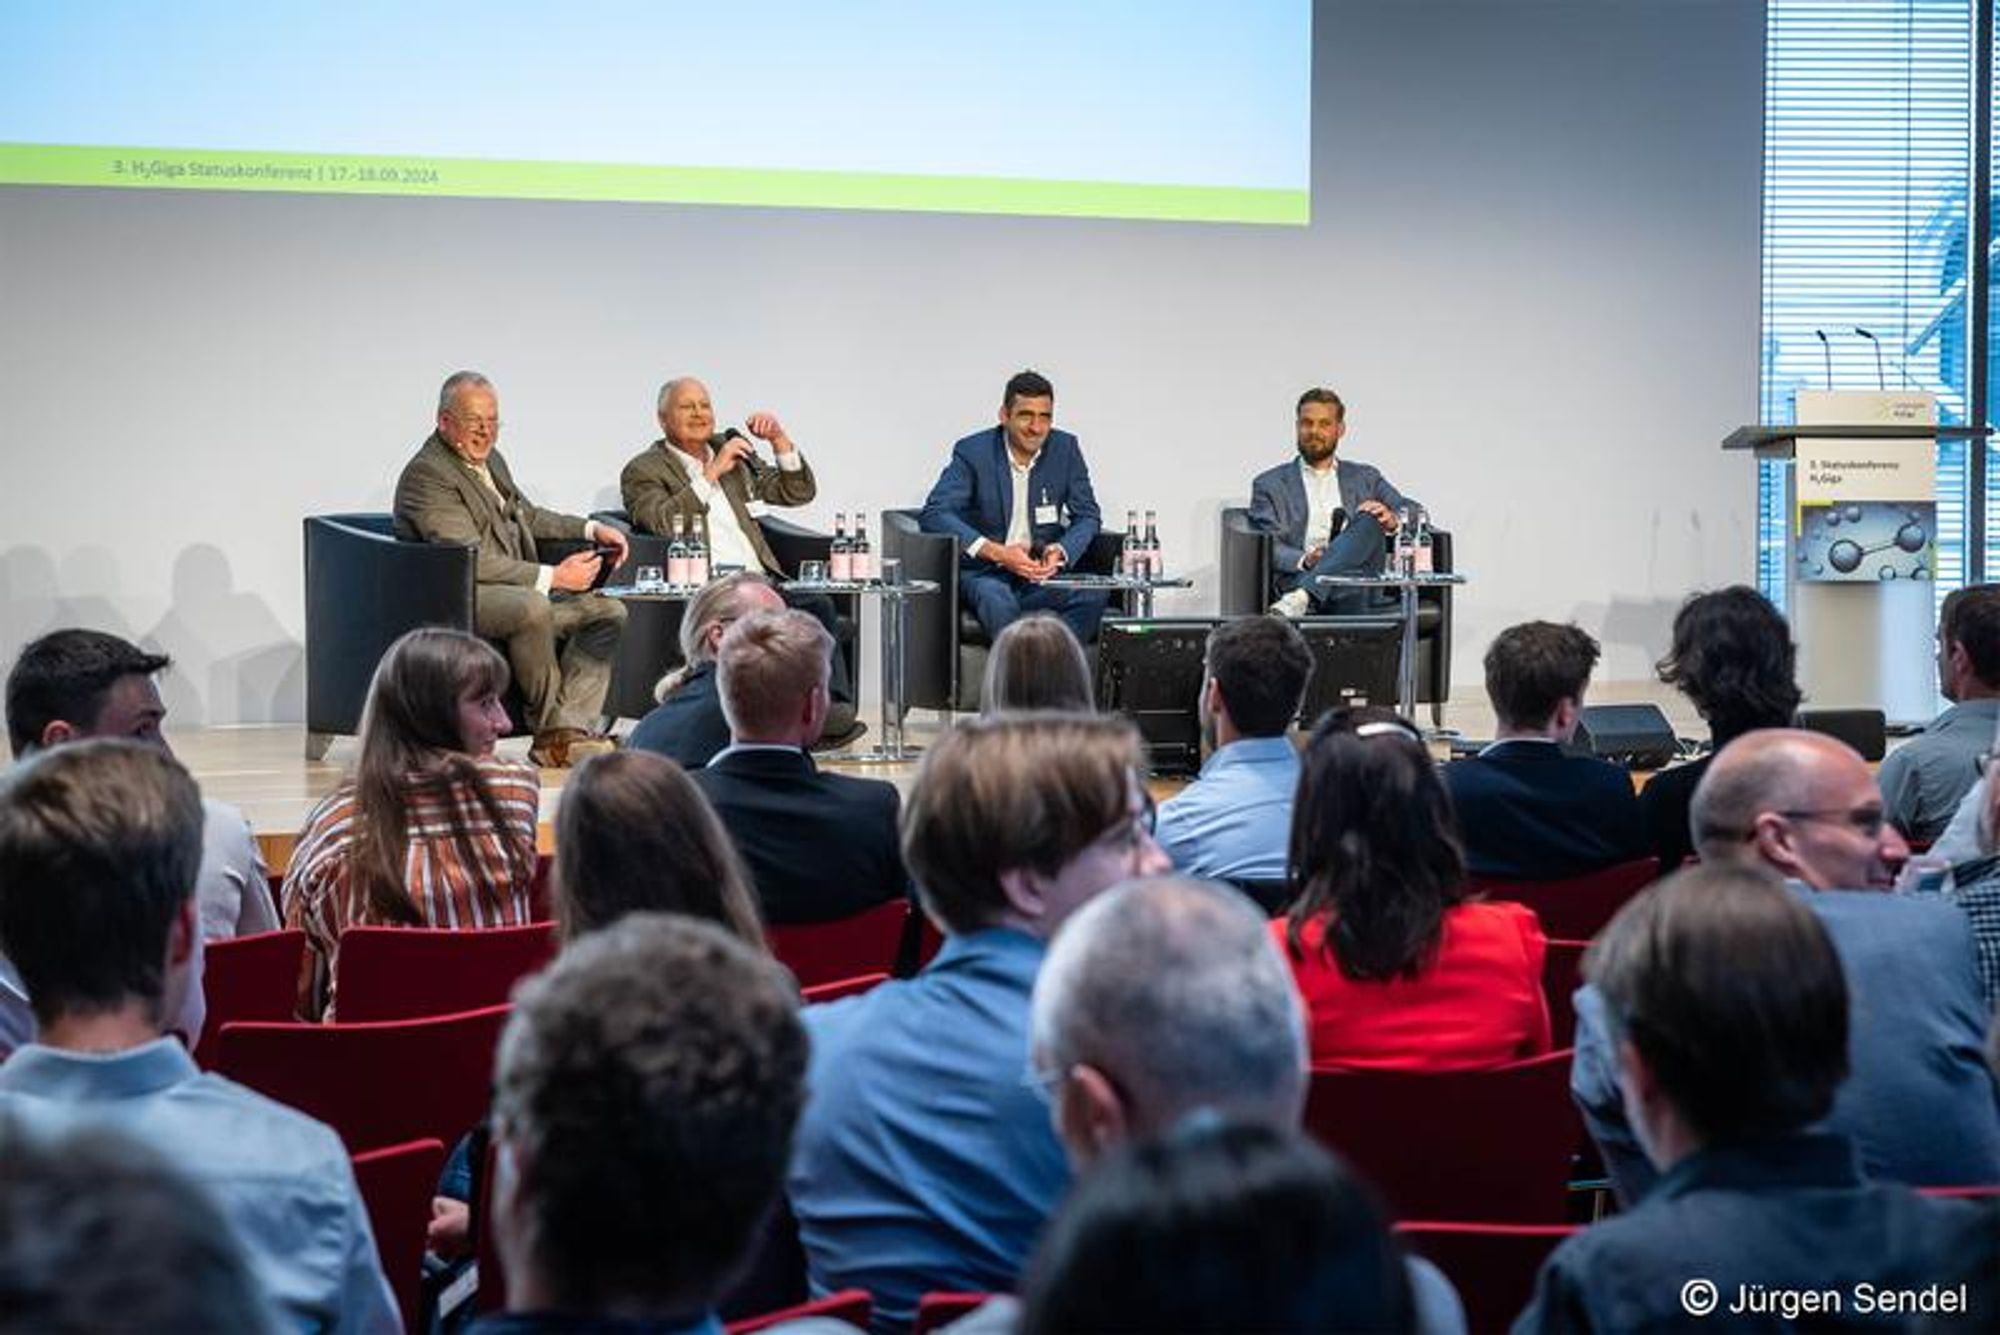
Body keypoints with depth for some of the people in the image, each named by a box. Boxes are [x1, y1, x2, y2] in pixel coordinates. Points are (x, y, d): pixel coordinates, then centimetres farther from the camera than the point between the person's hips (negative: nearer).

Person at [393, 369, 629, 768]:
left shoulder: (490, 460, 18)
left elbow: (527, 515, 34)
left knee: (608, 611, -3)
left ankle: (565, 734, -15)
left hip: (519, 589, 10)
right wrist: (551, 577, -23)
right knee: (532, 607, -38)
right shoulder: (426, 474, -14)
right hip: (453, 599, -10)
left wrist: (591, 529, 18)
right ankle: (552, 724, -21)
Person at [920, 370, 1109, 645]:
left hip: (1042, 573, 3)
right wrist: (997, 552, -25)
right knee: (996, 598, -37)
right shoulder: (972, 452, -6)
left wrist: (1061, 551, -17)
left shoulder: (1065, 448, 3)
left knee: (1092, 596, -27)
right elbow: (934, 514, -15)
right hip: (983, 573, -3)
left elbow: (1087, 515, 7)